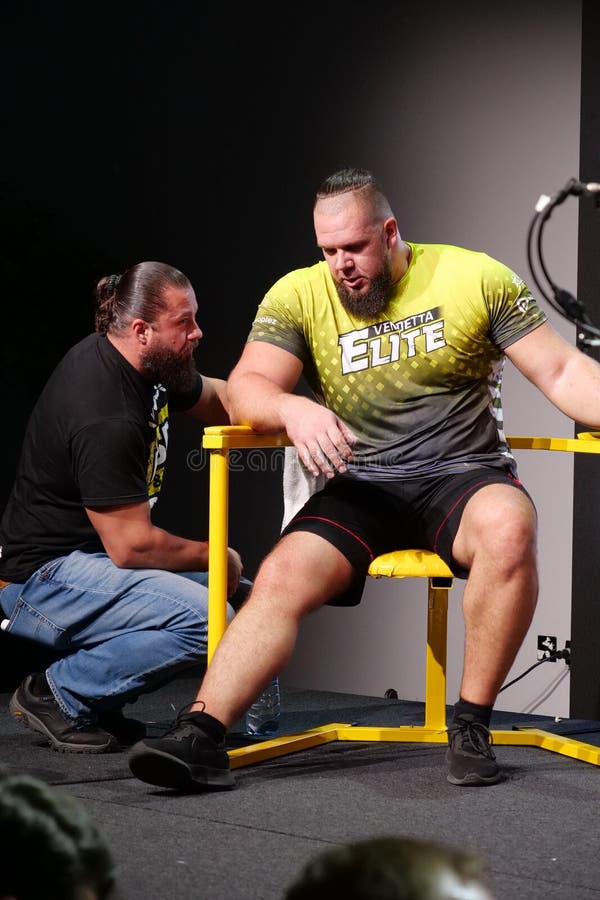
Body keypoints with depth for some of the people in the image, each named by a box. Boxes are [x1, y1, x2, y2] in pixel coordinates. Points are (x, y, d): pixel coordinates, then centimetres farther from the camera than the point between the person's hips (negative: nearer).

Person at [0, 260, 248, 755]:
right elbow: (131, 545, -23)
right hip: (42, 579, -11)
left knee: (241, 593, 9)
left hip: (93, 558, 11)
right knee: (204, 617, -28)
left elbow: (217, 401, 20)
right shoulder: (105, 419, -27)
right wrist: (216, 557, -7)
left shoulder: (144, 361, 3)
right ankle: (58, 694, -9)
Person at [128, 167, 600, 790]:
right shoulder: (298, 295, 3)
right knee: (283, 576, -24)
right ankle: (201, 734, -27)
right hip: (362, 487, 2)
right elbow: (245, 389, -7)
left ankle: (471, 726, -22)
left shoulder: (474, 276, 0)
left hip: (464, 473, -2)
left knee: (509, 527, -35)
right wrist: (292, 409, -29)